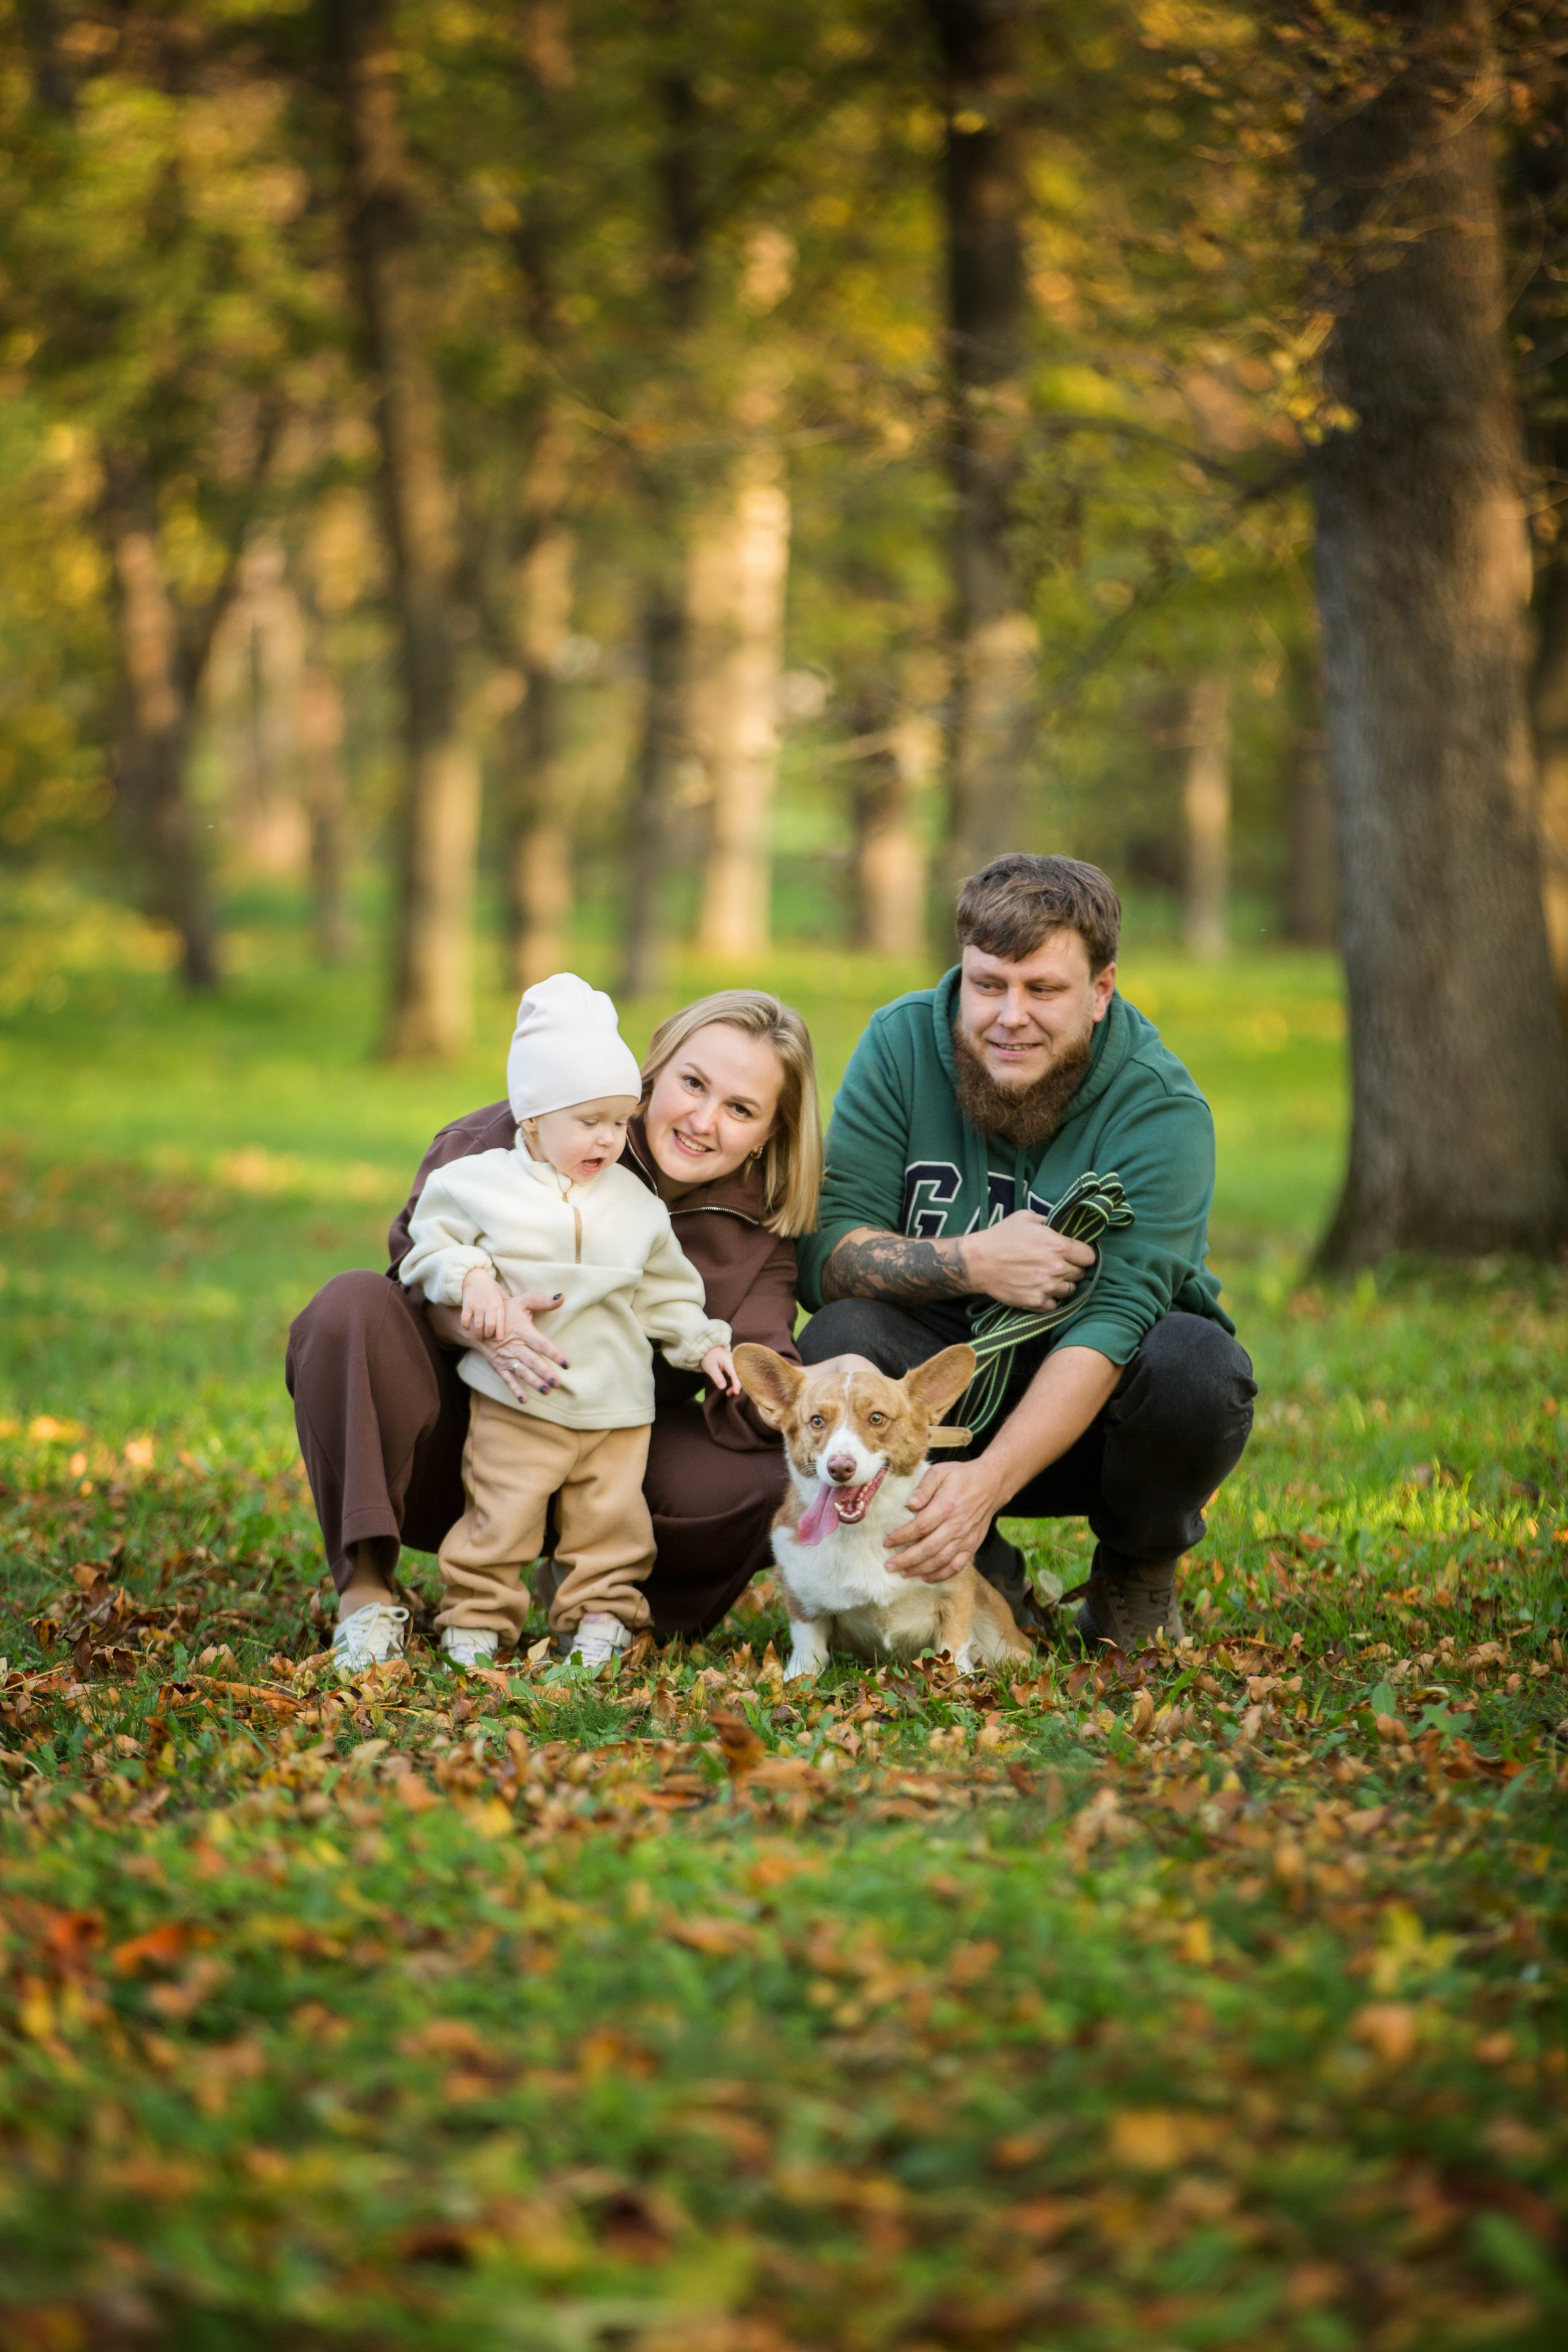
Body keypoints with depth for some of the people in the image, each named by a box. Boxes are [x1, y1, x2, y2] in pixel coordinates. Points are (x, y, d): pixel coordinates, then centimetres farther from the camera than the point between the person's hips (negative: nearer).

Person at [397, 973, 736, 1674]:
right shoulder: (480, 1183, -3)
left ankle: (600, 1617, 19)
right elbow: (432, 1241, 5)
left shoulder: (635, 1204, 7)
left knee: (610, 1518, 5)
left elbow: (666, 1289, 15)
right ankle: (475, 1621, 9)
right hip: (516, 1400, -3)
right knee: (499, 1516, -4)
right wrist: (469, 1277, -13)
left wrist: (701, 1342, 7)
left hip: (616, 1405, 3)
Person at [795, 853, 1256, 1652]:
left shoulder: (1160, 1106, -18)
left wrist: (989, 1480, -42)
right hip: (946, 1374, 1)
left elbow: (1112, 1320, -29)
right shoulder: (902, 1045, -10)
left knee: (1196, 1369, -33)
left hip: (1097, 1394, -1)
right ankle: (983, 1581, -4)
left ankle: (1136, 1573, 1)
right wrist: (970, 1265, -31)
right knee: (838, 1343, -29)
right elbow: (825, 1254, -13)